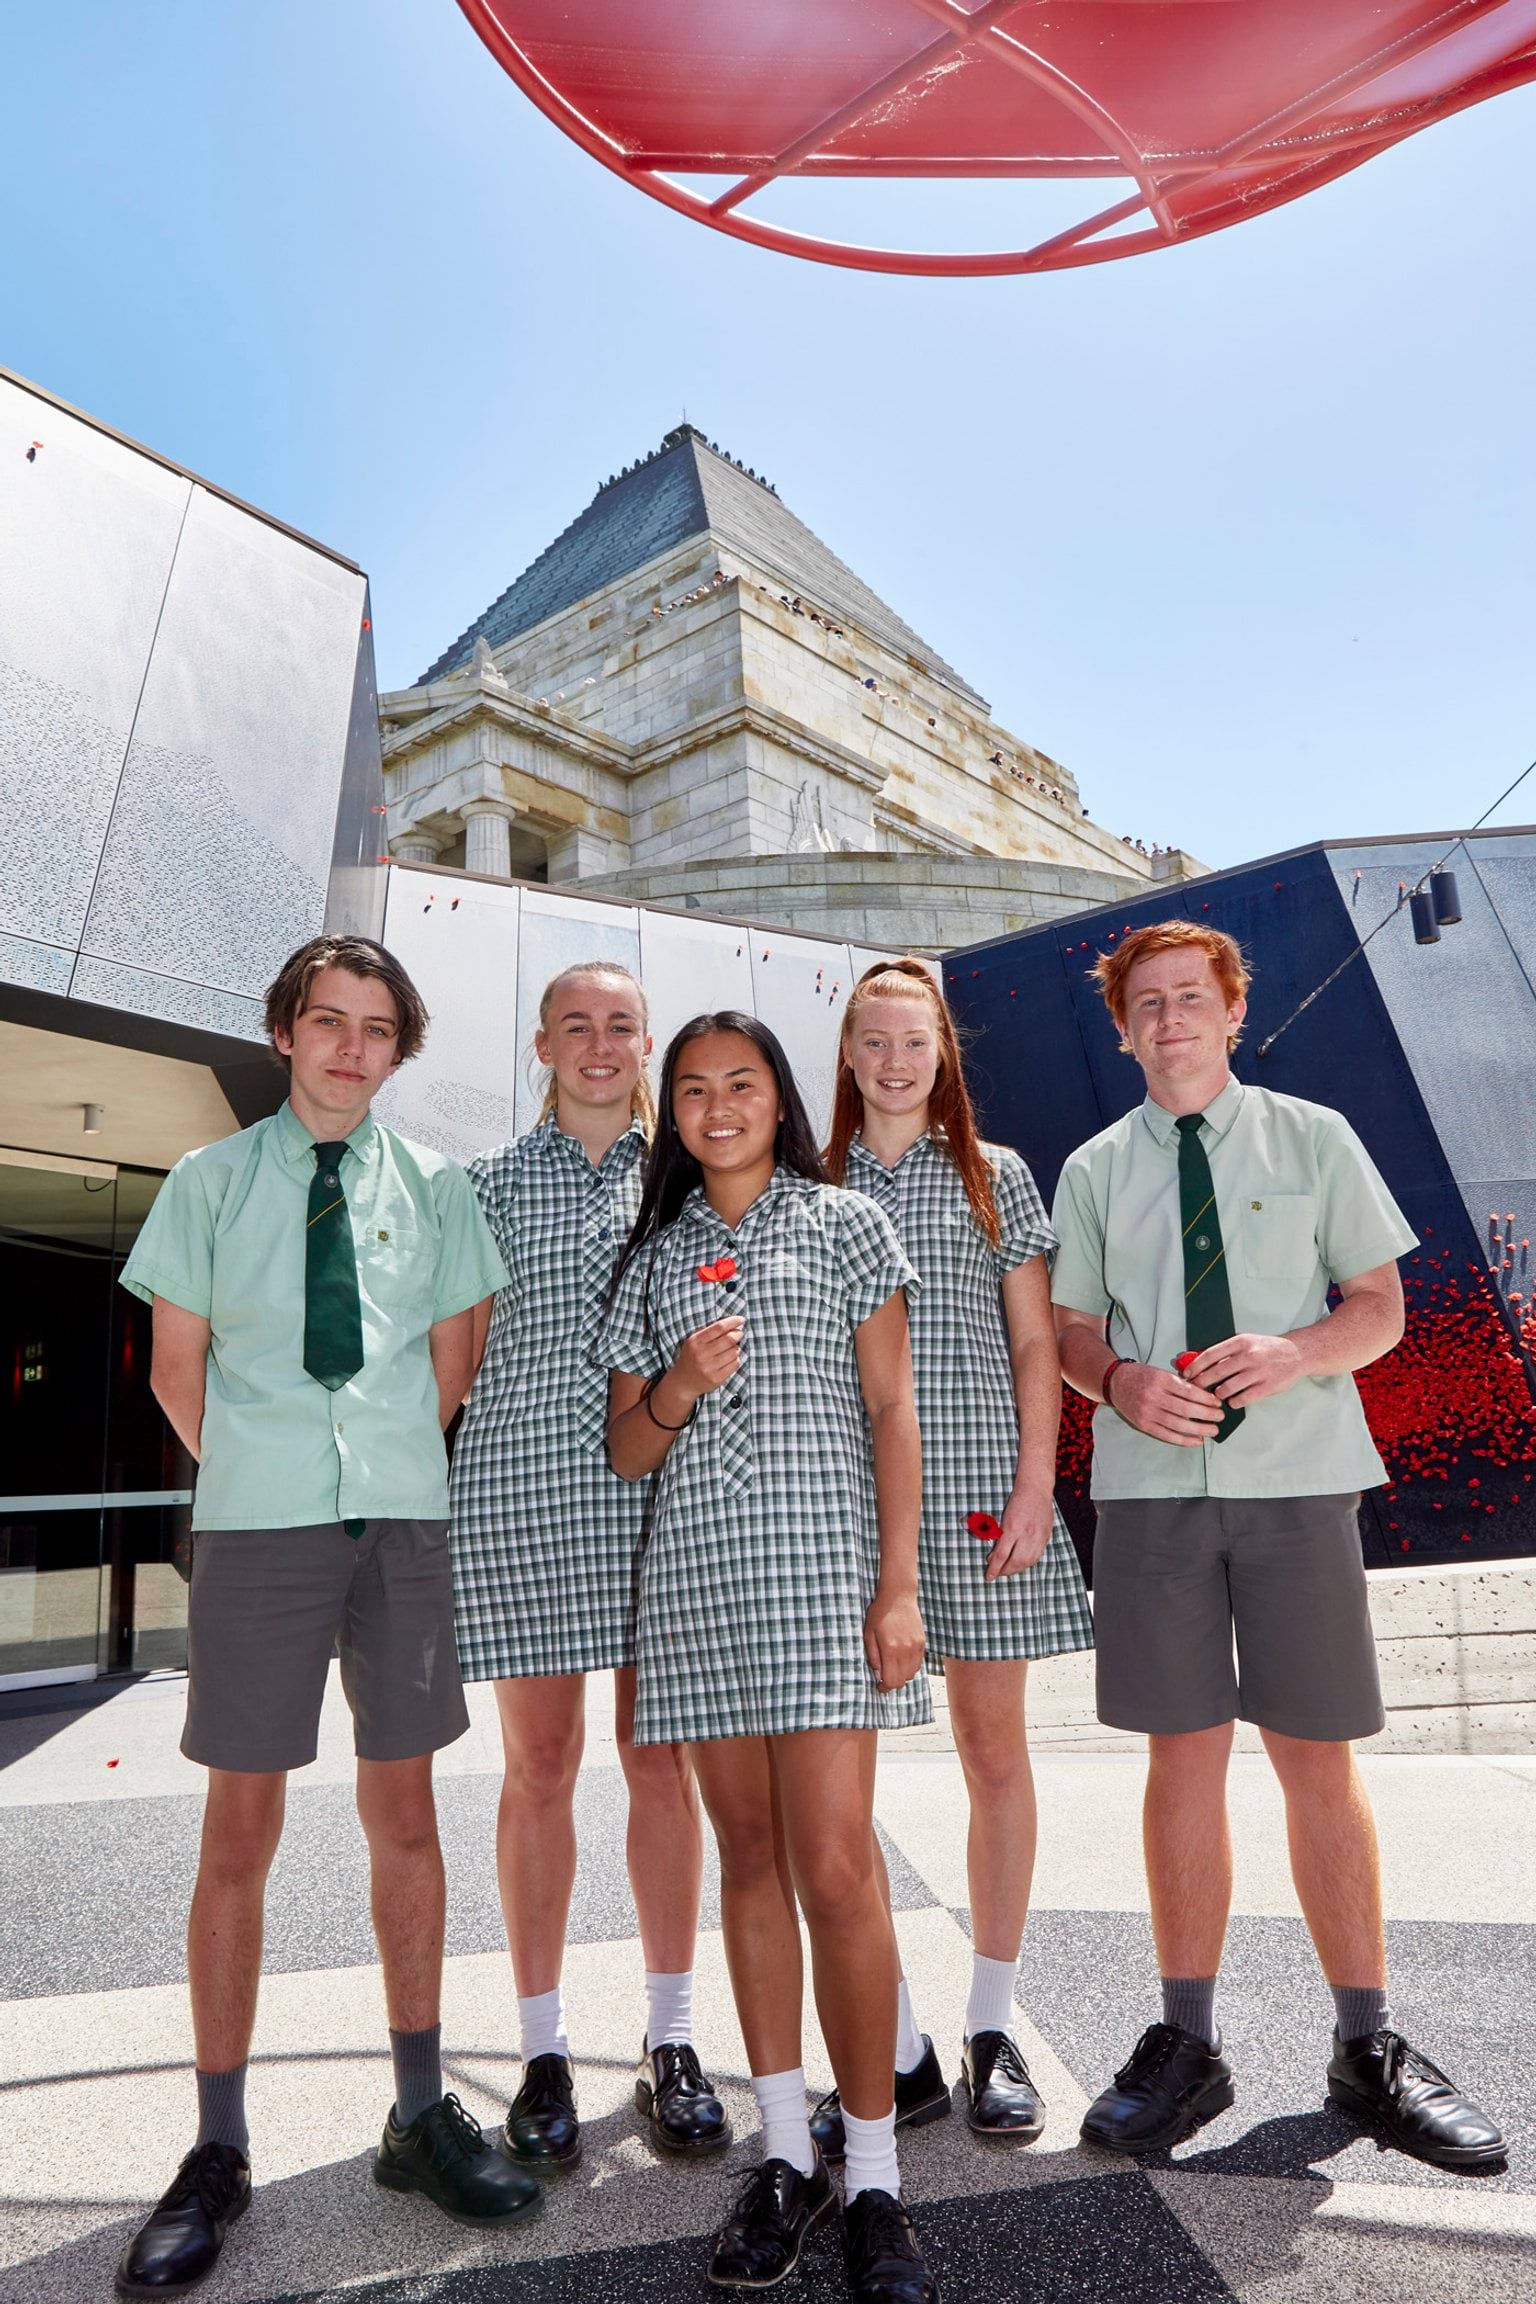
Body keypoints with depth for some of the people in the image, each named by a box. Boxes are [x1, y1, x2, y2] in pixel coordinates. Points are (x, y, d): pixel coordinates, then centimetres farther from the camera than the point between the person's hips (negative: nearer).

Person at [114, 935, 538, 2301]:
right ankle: (218, 2154, 24)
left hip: (403, 1522, 2)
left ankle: (421, 2113, 27)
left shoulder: (434, 1187, 5)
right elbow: (177, 1369, 5)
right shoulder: (213, 1180, 2)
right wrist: (256, 1478, 6)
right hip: (256, 1528, -1)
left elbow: (452, 1364, 10)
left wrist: (389, 1467, 6)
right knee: (240, 1832, 7)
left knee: (404, 1811, 12)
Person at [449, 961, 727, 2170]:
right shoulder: (493, 1179, 7)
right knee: (539, 1763, 7)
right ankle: (544, 2049, 24)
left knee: (663, 1759, 7)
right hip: (518, 1491, -1)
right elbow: (456, 1347, 7)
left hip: (662, 1493, 1)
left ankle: (672, 2039, 24)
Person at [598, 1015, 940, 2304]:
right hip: (696, 1575, 3)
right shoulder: (656, 1255, 13)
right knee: (749, 1859, 10)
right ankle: (788, 2156, 23)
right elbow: (626, 1451, 12)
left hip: (822, 1567, -3)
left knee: (836, 1870, -6)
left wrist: (899, 1582, -7)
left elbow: (891, 1408, 1)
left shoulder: (844, 1222, 6)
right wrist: (677, 1385, -10)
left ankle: (874, 2179, 10)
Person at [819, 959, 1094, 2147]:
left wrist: (1035, 1486, -4)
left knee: (995, 1751, 8)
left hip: (976, 1486, 0)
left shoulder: (997, 1177, 8)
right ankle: (897, 2051, 16)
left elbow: (1034, 1346, 5)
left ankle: (994, 2031, 27)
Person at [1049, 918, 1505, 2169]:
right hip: (1153, 1487, 1)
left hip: (1296, 1477, 0)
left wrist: (1294, 1352, -15)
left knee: (1319, 1759, 8)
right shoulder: (1094, 1171, 7)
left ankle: (1368, 2045, 26)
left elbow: (1382, 1304, 5)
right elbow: (1071, 1328, 10)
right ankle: (1188, 2044, 23)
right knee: (1184, 1756, 8)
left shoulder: (1314, 1139, 5)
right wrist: (1121, 1380, -12)